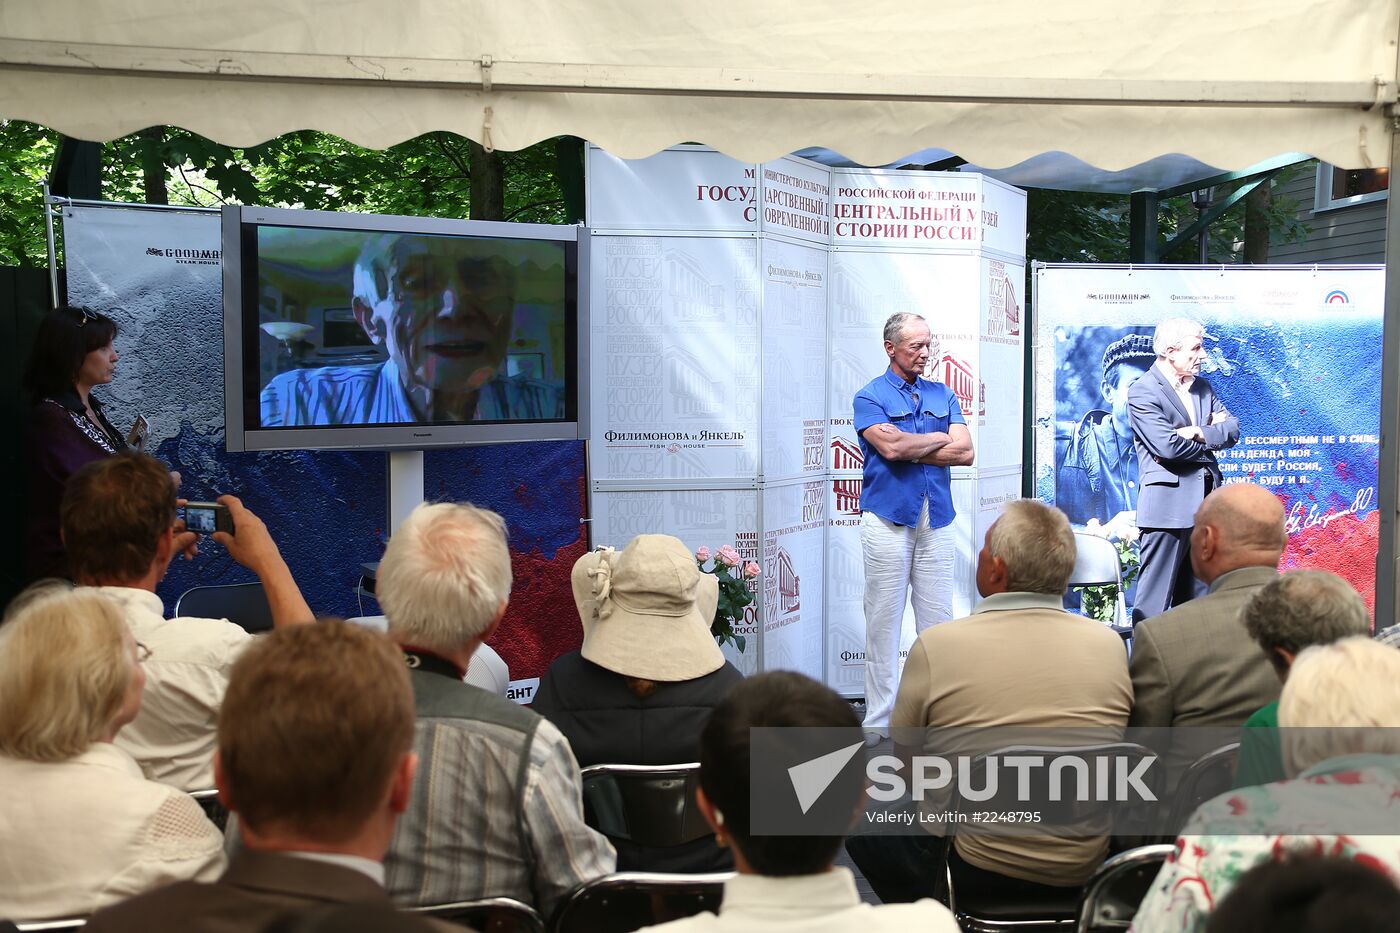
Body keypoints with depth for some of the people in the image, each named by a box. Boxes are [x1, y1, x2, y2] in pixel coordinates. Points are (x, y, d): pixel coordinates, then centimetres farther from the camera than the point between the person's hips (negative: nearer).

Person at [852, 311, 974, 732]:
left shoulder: (943, 395, 14)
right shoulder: (870, 397, 1)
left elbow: (965, 452, 1)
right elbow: (890, 446, -16)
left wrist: (909, 450, -6)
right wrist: (939, 438, -2)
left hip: (936, 519, 4)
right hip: (888, 519, -4)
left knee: (938, 618, 5)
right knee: (884, 619, 0)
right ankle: (878, 720, 6)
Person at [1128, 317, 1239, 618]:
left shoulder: (1202, 387, 16)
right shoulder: (1143, 392, -9)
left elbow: (1233, 429, 8)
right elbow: (1167, 446, -19)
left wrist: (1198, 432, -11)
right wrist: (1211, 441, -3)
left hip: (1205, 501, 8)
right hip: (1168, 505, -8)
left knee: (1197, 595, 13)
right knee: (1156, 596, -6)